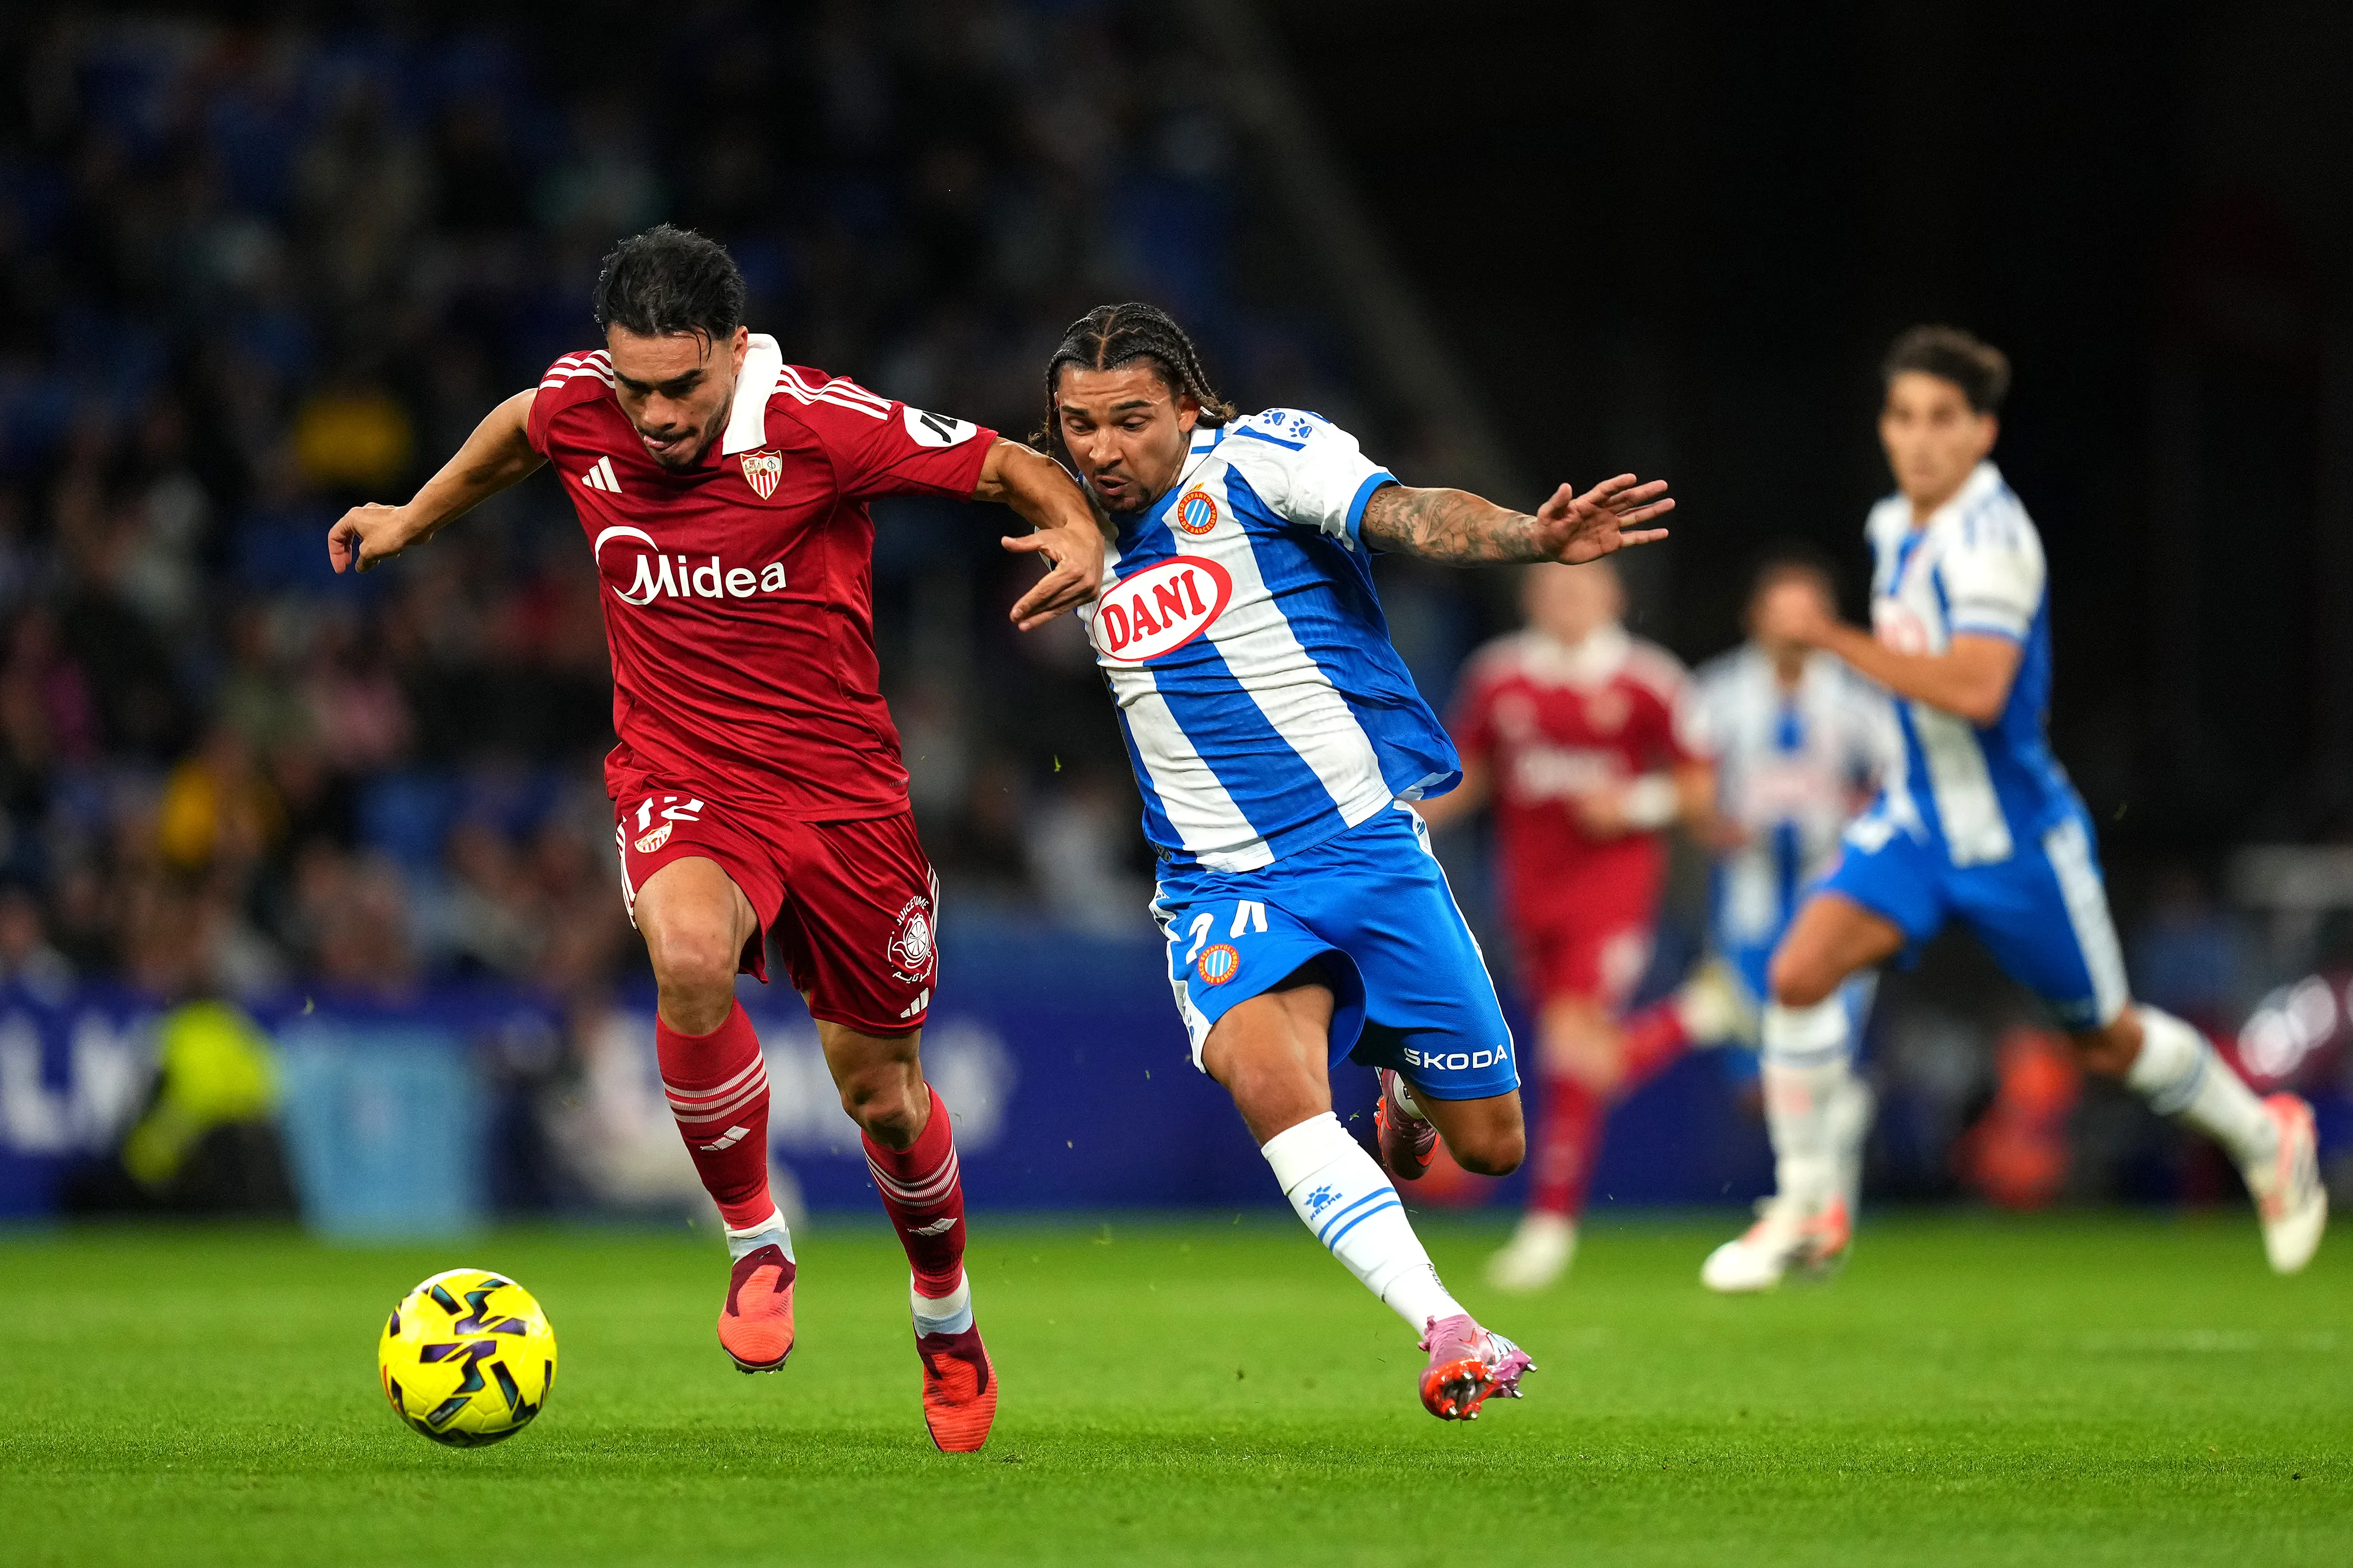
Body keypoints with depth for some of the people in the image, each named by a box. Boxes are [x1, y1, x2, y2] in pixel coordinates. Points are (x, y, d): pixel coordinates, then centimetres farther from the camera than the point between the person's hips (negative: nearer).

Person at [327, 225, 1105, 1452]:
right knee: (689, 957, -33)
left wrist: (1078, 533, -29)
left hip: (840, 789, -1)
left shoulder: (824, 426, -17)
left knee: (881, 1093, 9)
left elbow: (1012, 468, -9)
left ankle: (946, 1321, 40)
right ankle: (756, 1246, -10)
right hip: (678, 787, 1)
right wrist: (413, 519, 30)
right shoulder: (576, 406, -7)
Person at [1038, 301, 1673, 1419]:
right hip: (1221, 886, 2)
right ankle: (1445, 1329, -33)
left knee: (1489, 1144, 4)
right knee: (1270, 1085, -30)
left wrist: (1533, 538, -40)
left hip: (1368, 843, -2)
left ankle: (1405, 1081, 41)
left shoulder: (1259, 456, -5)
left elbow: (1407, 516, -23)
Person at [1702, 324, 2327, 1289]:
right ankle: (1804, 1208, -5)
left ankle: (2266, 1137, 37)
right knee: (1801, 972, -16)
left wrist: (1836, 640, -33)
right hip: (1919, 818, 6)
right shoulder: (1894, 526, 4)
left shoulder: (1989, 533, -22)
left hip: (2017, 836, -6)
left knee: (2107, 1042, 10)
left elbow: (1976, 689, -35)